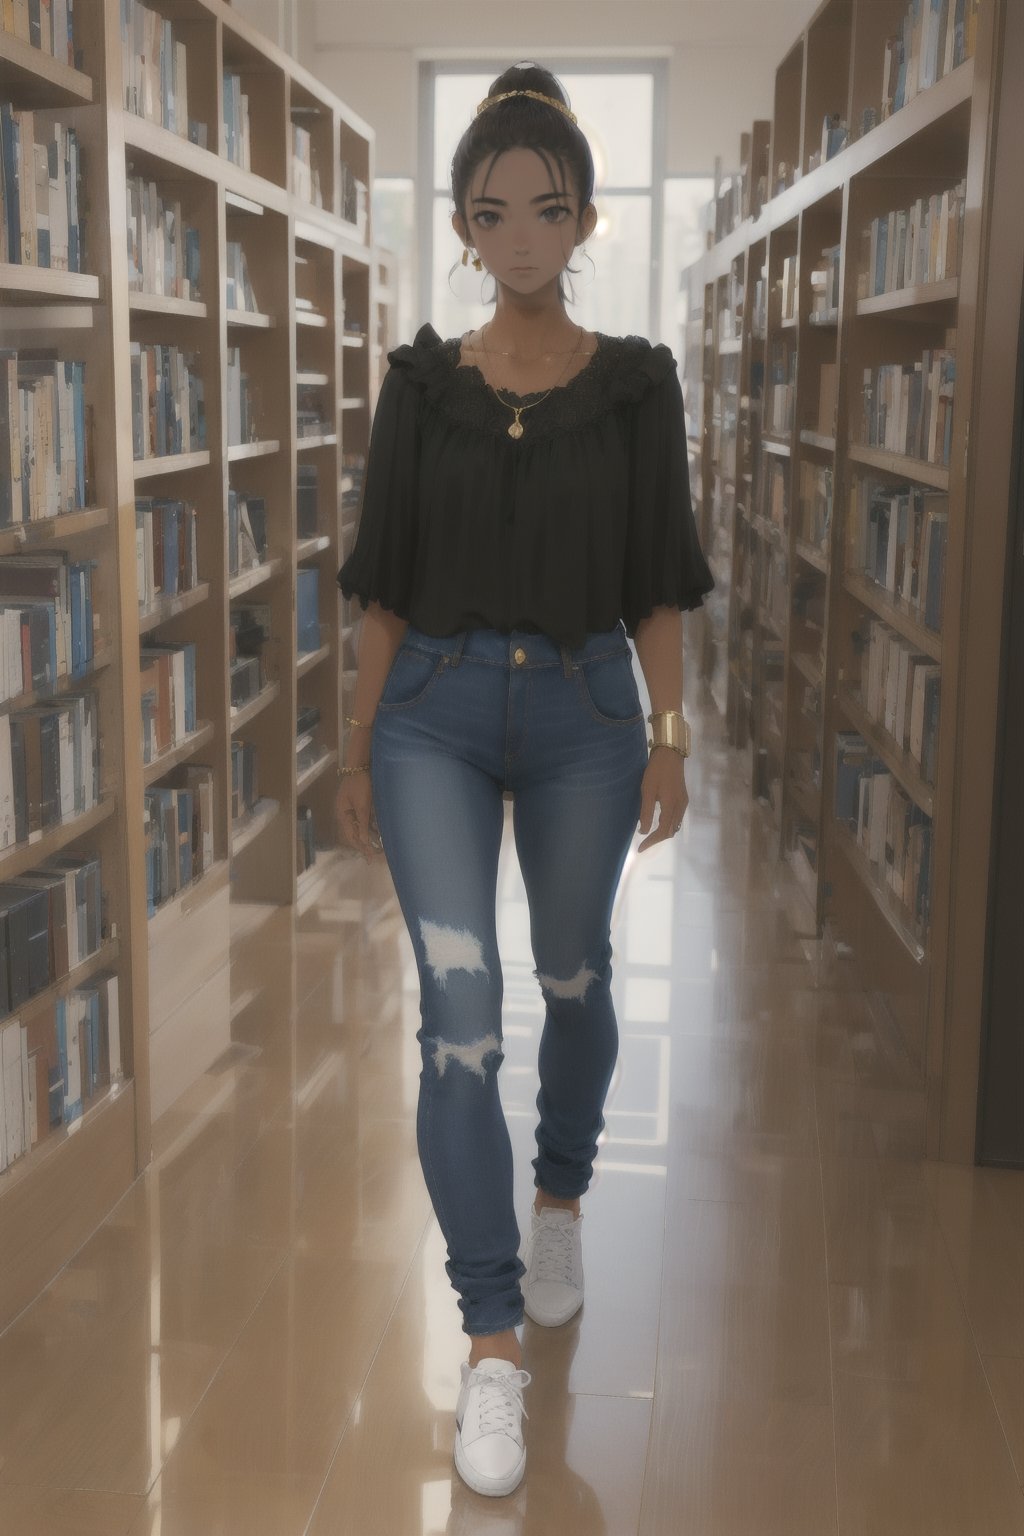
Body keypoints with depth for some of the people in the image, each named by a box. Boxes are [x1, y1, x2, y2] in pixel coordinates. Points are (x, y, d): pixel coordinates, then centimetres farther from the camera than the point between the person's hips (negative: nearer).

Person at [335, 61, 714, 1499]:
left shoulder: (636, 381, 1)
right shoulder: (421, 383, 2)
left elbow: (659, 579, 2)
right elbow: (384, 582, 4)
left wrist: (671, 733, -3)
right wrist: (357, 749, 5)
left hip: (585, 712, 1)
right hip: (435, 714, 0)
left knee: (574, 981, 16)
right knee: (459, 1014, -8)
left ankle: (561, 1205, 44)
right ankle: (495, 1341, 1)